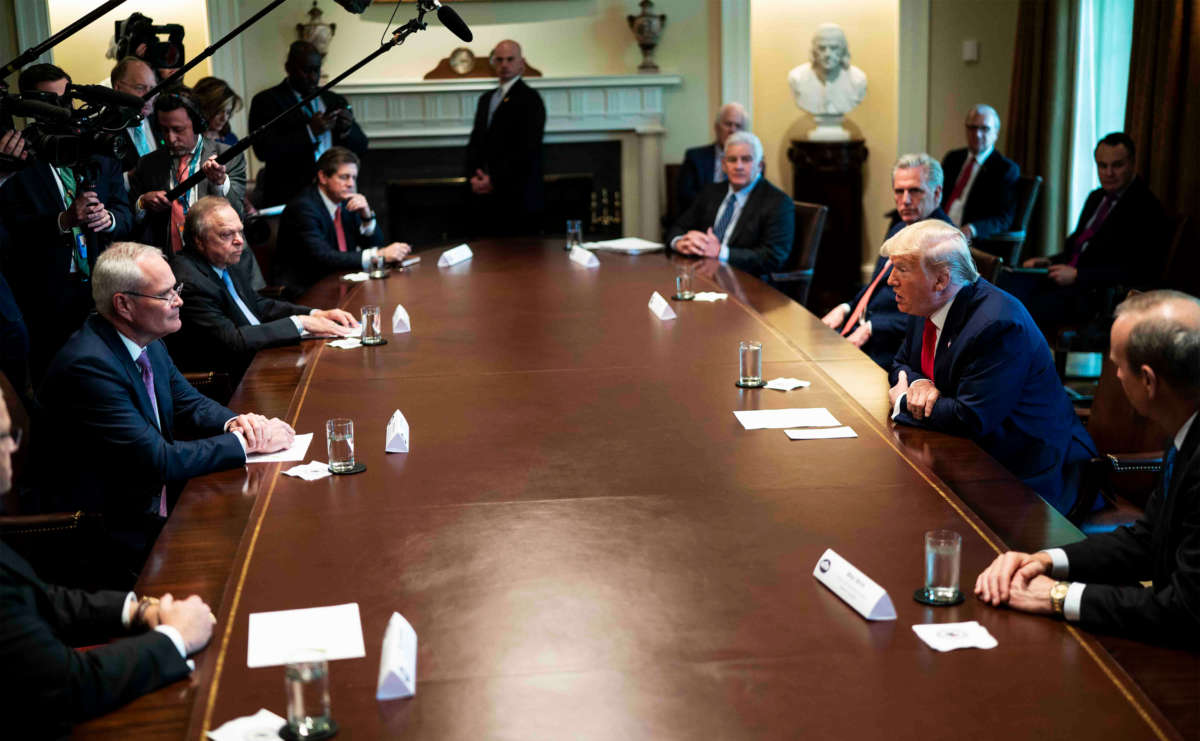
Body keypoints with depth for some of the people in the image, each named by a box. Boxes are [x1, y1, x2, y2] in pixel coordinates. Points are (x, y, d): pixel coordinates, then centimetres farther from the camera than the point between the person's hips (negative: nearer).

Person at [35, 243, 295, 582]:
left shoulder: (148, 342, 4)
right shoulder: (88, 366, -24)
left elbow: (189, 403, 16)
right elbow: (157, 461, -25)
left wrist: (235, 422, -6)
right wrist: (244, 442, -18)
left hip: (158, 503, 9)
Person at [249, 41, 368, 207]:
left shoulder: (335, 101, 16)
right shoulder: (267, 101, 2)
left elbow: (361, 149, 15)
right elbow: (264, 151, -11)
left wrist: (348, 130, -7)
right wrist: (310, 131, -16)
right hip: (289, 199, -4)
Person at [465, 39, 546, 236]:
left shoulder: (529, 98, -3)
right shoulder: (486, 99, 20)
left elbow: (526, 149, -13)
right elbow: (475, 142, 19)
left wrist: (495, 181, -14)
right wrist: (473, 177, 1)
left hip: (518, 199, -6)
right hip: (485, 199, 6)